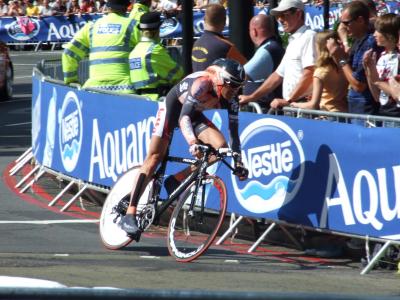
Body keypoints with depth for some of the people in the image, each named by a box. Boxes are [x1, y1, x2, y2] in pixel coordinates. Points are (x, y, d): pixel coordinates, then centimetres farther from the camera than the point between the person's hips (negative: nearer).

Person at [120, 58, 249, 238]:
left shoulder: (231, 101, -17)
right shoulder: (202, 84, -35)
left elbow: (234, 132, -11)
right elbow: (183, 118, -42)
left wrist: (238, 163, -18)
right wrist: (193, 143, -57)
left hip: (194, 113, 6)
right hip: (173, 105, -6)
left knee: (220, 146, -18)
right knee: (155, 157, -13)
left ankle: (175, 181, -5)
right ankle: (129, 215, -16)